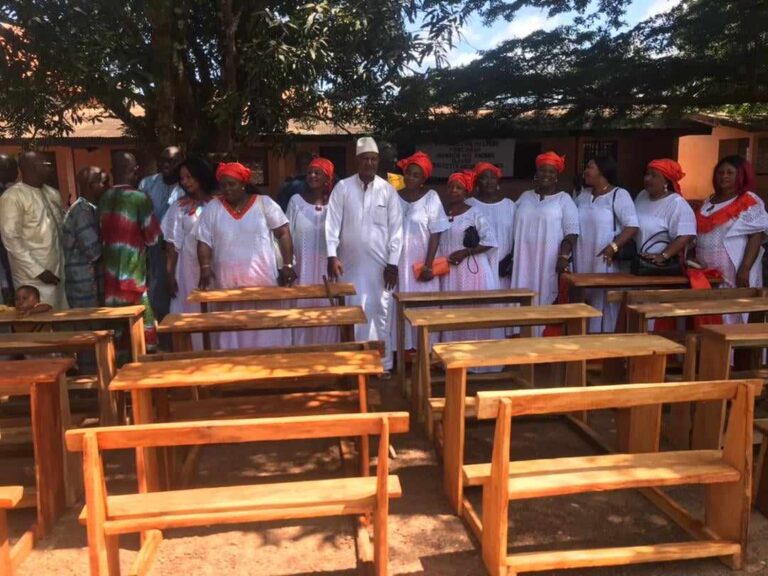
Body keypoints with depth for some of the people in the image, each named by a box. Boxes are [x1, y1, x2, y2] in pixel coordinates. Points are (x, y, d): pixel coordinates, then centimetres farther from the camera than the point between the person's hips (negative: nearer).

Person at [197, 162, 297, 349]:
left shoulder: (264, 203, 1)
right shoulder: (212, 208, 6)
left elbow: (283, 233, 1)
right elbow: (204, 242, 6)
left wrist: (288, 265, -6)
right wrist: (205, 268, -9)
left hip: (263, 279, -1)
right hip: (228, 283, 2)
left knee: (267, 326, 2)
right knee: (233, 327, 5)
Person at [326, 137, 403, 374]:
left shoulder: (388, 190, 1)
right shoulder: (342, 188, 0)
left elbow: (396, 229, 0)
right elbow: (332, 223, -3)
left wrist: (393, 263, -5)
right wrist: (332, 256, -12)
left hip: (381, 264, 0)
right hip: (351, 263, 0)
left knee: (381, 312, 6)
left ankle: (383, 364, 19)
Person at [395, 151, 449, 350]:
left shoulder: (431, 197, -4)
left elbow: (436, 234, -6)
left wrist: (428, 265, -12)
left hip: (421, 263, -3)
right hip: (399, 263, 3)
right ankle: (403, 348, 16)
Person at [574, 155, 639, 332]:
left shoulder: (619, 195, -5)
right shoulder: (583, 195, 14)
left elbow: (632, 226, -12)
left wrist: (613, 247, -25)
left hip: (605, 263, -6)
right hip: (583, 263, 6)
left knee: (603, 304, -2)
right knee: (584, 303, 9)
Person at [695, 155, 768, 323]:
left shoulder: (750, 202, -5)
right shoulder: (708, 202, 15)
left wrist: (745, 270, -18)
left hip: (733, 274, -6)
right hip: (706, 273, 6)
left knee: (730, 318, -3)